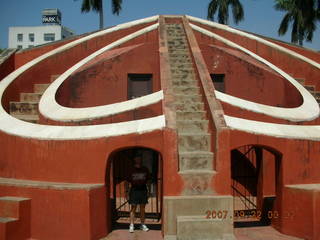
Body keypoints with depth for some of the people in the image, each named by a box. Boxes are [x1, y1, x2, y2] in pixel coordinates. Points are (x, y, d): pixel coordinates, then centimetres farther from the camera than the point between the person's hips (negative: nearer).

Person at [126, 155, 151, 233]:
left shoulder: (145, 170, 3)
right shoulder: (132, 170, -3)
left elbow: (148, 181, 9)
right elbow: (129, 182, -1)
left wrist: (148, 190, 4)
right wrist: (128, 192, -4)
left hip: (143, 190, 2)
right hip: (134, 190, -2)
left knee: (143, 209, 10)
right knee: (133, 208, 1)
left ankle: (142, 225, 22)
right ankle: (131, 225, 8)